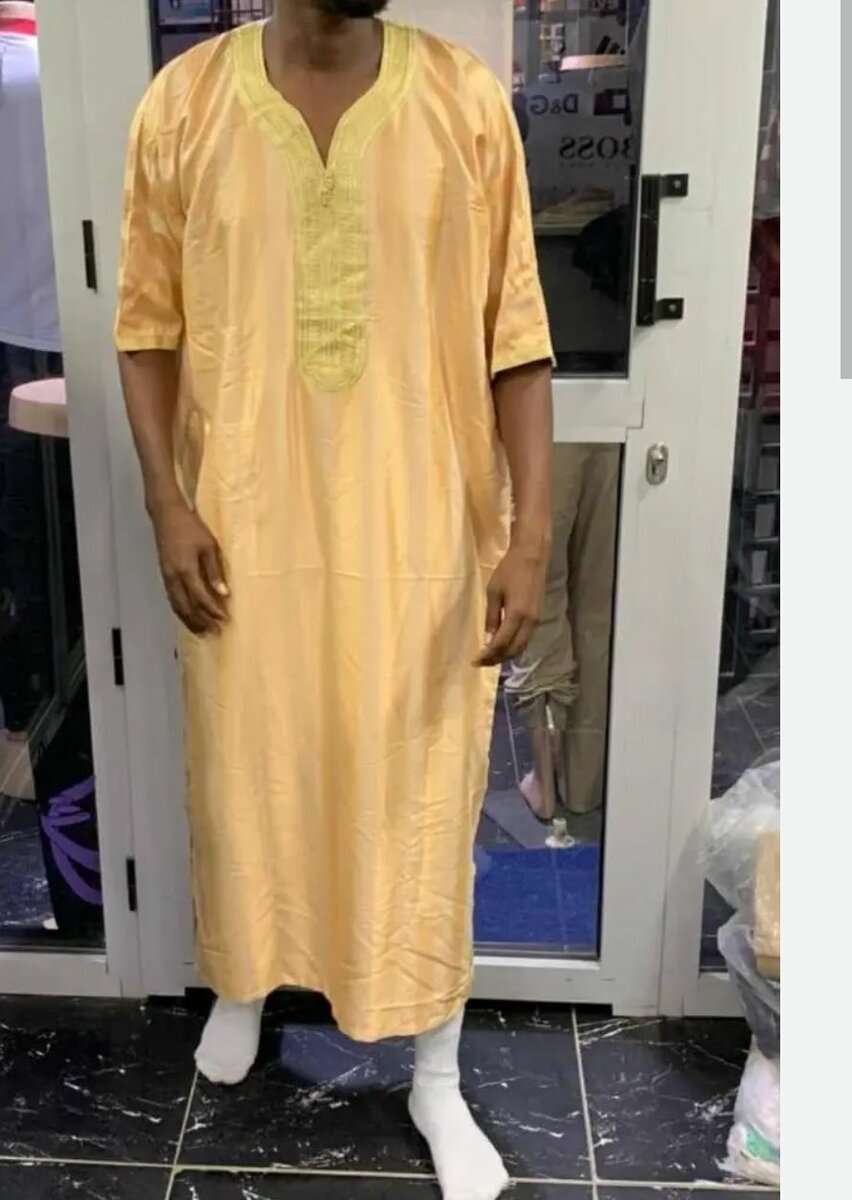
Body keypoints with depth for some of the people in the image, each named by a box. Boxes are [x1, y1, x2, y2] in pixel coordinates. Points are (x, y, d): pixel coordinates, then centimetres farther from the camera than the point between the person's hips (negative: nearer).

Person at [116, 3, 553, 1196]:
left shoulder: (468, 101, -4)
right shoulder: (185, 102, -2)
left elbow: (516, 336, -4)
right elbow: (149, 326, 3)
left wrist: (531, 532, -9)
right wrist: (168, 500, -6)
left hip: (423, 533, 0)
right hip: (248, 531, 1)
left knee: (422, 798, 10)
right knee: (245, 776, 18)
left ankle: (437, 1081, 31)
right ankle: (245, 979, 48)